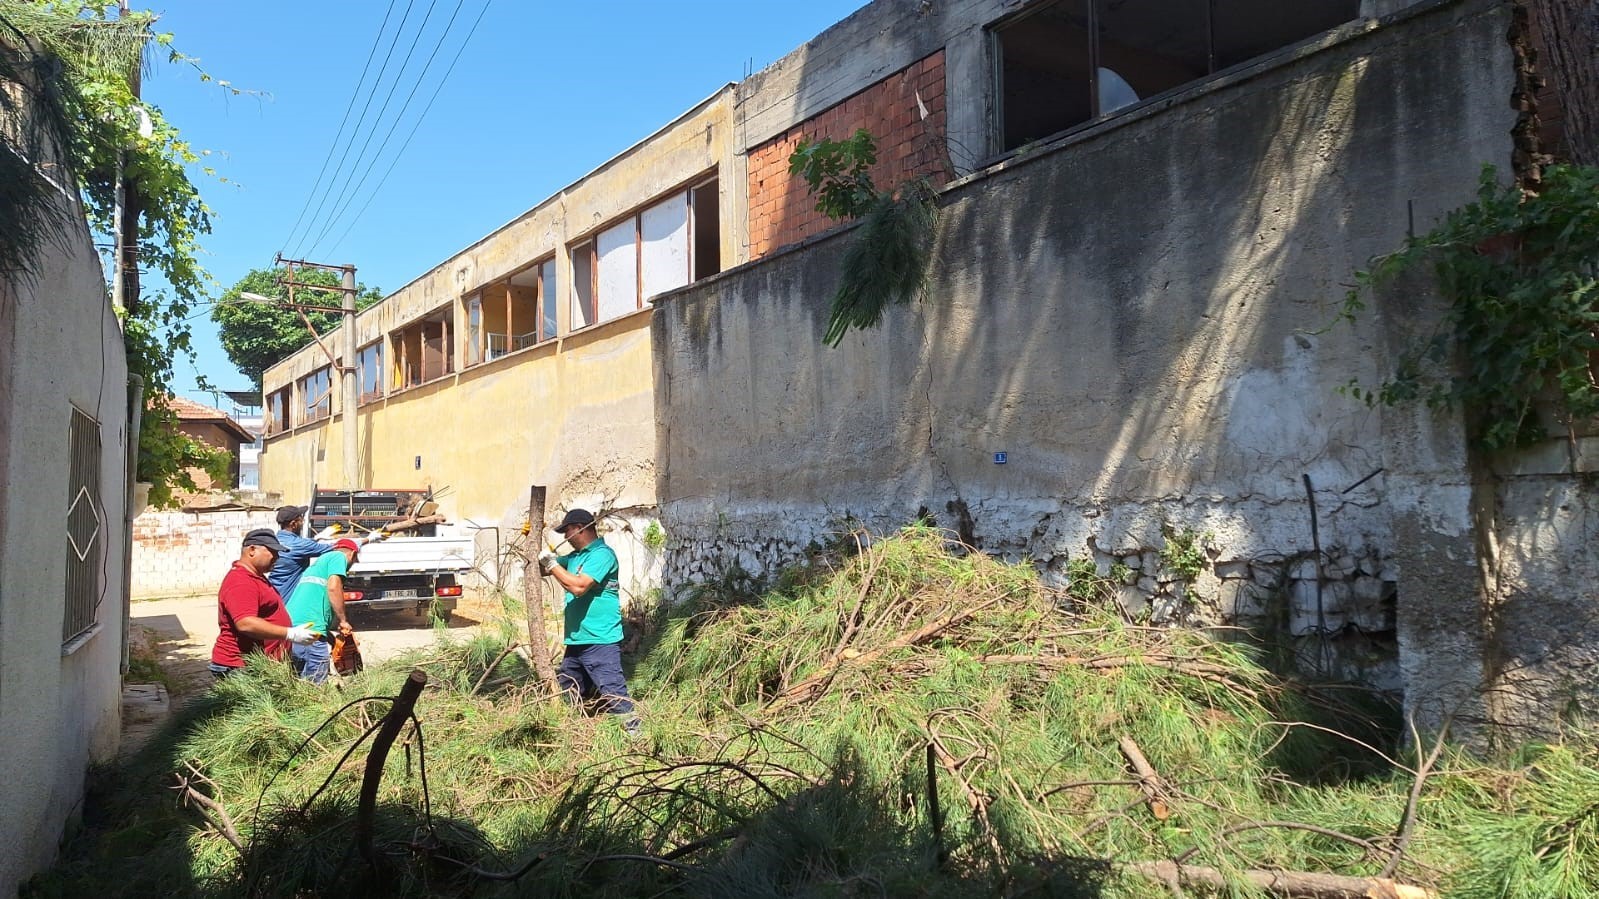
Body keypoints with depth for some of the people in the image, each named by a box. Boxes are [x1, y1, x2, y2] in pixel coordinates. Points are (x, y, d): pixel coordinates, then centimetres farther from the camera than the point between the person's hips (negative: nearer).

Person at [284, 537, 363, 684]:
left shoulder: (318, 561, 31)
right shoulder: (339, 557, 5)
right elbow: (333, 587, -11)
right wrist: (343, 621, -2)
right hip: (311, 629, -9)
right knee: (315, 686, -8)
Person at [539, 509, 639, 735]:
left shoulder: (602, 555, -14)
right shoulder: (576, 556, 15)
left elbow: (579, 586, -25)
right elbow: (542, 569, 20)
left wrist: (553, 564, -16)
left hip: (599, 641, -10)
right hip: (576, 640, 10)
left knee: (613, 692, -11)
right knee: (567, 693, 19)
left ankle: (634, 732, -7)